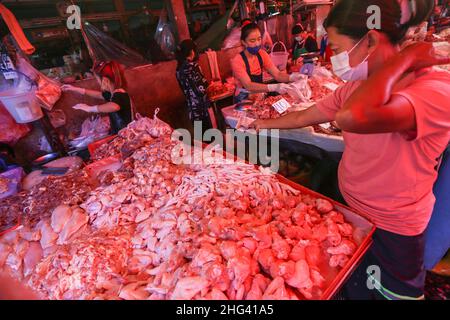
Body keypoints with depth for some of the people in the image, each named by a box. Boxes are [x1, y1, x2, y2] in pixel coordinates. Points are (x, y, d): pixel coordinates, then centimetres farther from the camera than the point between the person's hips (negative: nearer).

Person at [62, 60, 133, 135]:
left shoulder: (120, 95, -23)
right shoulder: (112, 93, 8)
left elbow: (114, 107, -47)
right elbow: (98, 94, 29)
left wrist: (90, 108, -33)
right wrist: (75, 89, 33)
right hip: (116, 133, 9)